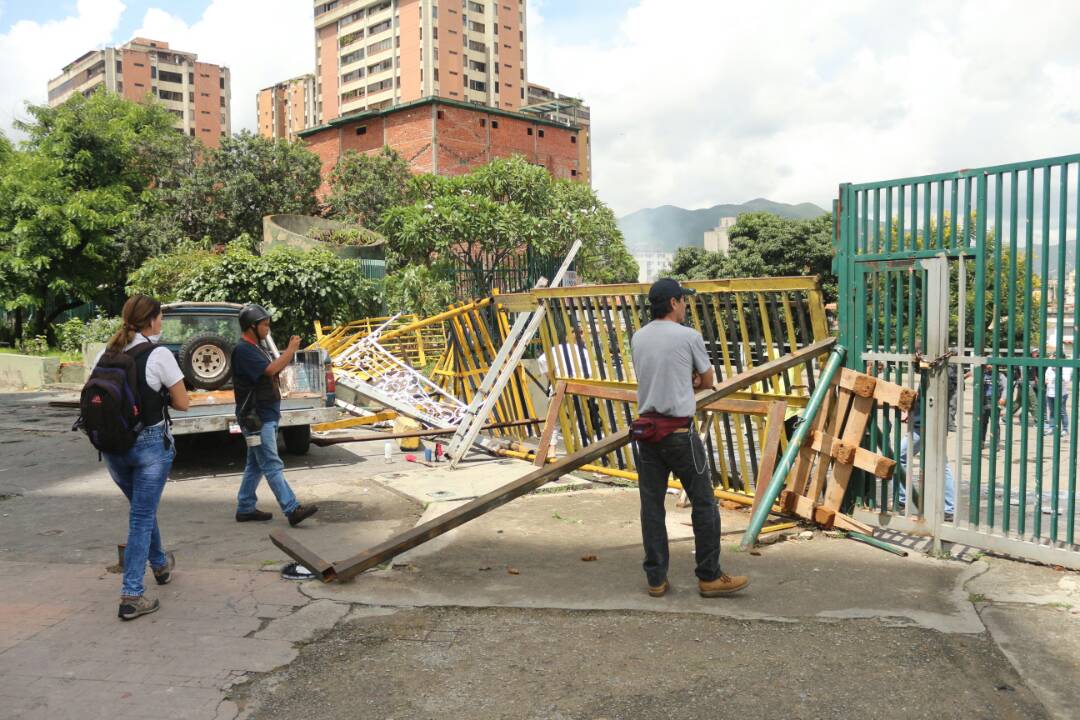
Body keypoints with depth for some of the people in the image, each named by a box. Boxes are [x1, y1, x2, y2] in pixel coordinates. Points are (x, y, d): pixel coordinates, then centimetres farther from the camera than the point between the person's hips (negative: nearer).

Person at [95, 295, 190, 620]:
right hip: (150, 444, -6)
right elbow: (182, 403, -8)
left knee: (142, 509, 24)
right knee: (142, 516, 1)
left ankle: (160, 564, 44)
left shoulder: (104, 355, 3)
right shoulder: (159, 355, -12)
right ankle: (131, 596, 1)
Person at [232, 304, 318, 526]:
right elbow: (270, 370, -24)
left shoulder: (256, 348, 16)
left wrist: (290, 351, 4)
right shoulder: (243, 350, -15)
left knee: (255, 465, 14)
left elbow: (276, 369, 18)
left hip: (267, 415, 10)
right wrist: (290, 350, -15)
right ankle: (292, 509, -13)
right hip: (256, 418, -10)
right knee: (272, 466, -10)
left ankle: (245, 509, 21)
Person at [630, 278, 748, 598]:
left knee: (651, 505, 8)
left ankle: (656, 579, 13)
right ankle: (710, 577, 12)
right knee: (703, 503, 6)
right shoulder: (689, 337, -6)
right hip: (679, 431, -6)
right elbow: (707, 381, 7)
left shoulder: (637, 338, 10)